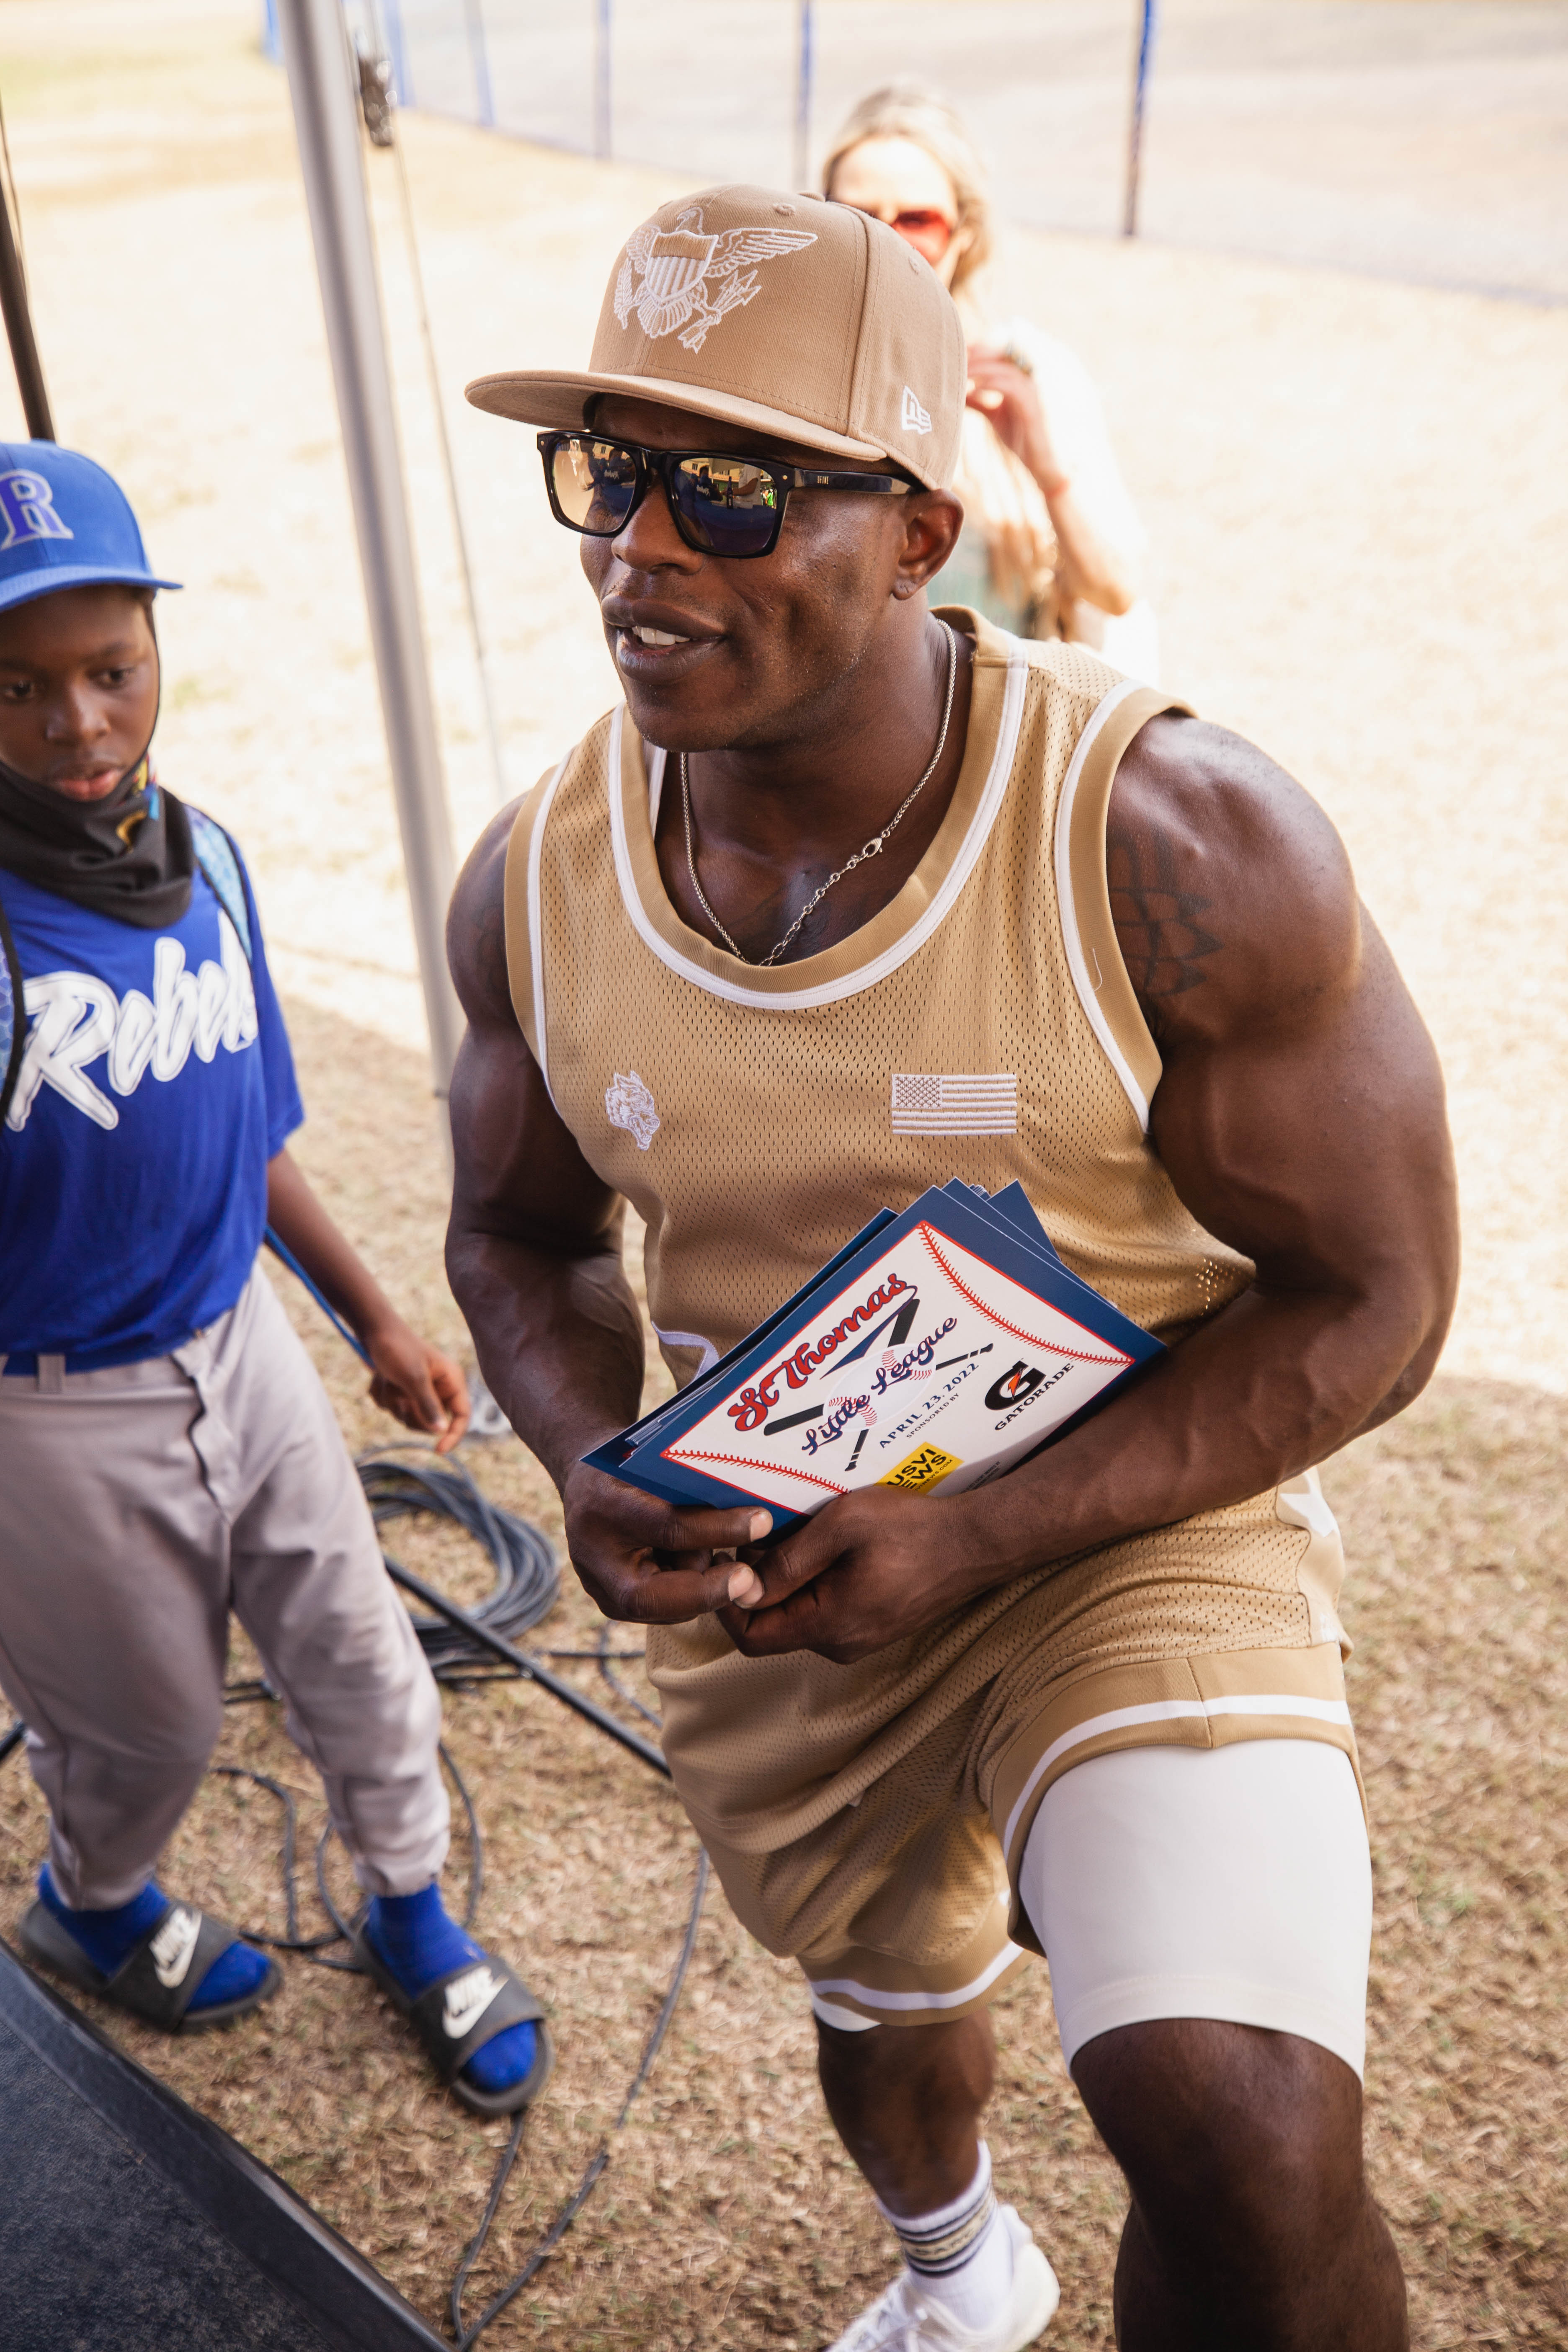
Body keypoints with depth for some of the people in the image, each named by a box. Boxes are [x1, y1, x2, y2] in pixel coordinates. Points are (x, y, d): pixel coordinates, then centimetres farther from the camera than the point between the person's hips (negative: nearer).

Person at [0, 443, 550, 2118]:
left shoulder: (208, 861, -5)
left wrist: (374, 1318, 13)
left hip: (240, 1349, 5)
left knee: (362, 1666, 17)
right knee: (146, 1725, 18)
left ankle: (411, 1920, 46)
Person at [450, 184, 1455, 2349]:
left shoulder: (1182, 845, -25)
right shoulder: (535, 888, -12)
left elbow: (1369, 1300, -18)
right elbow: (521, 1233, 5)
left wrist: (983, 1537, -27)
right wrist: (595, 1468, -17)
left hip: (1138, 1529, -4)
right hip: (761, 1585, 5)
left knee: (1244, 2147, -28)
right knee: (880, 1995, 30)